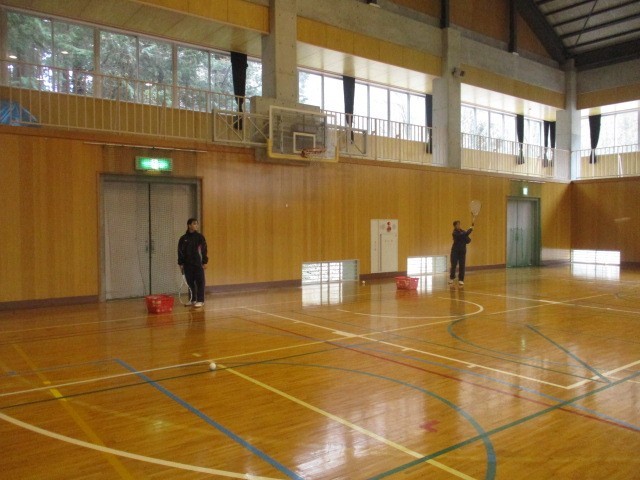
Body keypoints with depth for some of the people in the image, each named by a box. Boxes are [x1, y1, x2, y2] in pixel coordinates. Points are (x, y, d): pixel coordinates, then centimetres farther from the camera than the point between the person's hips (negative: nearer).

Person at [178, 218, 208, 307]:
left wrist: (205, 262, -5)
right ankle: (193, 299, 22)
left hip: (198, 263, -2)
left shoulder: (200, 236, -1)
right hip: (187, 264, 3)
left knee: (200, 282, -1)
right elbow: (180, 251, 8)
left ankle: (200, 300, 5)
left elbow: (204, 250, -1)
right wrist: (180, 264, 5)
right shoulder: (183, 238, 4)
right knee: (190, 282, 9)